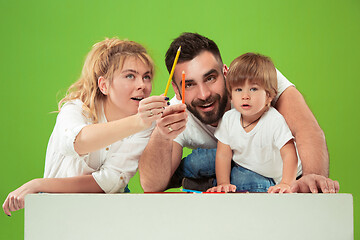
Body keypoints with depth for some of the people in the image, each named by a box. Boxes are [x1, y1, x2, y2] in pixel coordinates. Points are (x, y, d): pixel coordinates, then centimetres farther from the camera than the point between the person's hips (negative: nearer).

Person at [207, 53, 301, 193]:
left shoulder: (275, 121, -25)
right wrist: (223, 184, -16)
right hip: (243, 168, 3)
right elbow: (223, 155, -5)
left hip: (275, 177, -2)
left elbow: (289, 155, -28)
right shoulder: (228, 119, -10)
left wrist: (286, 184, -39)